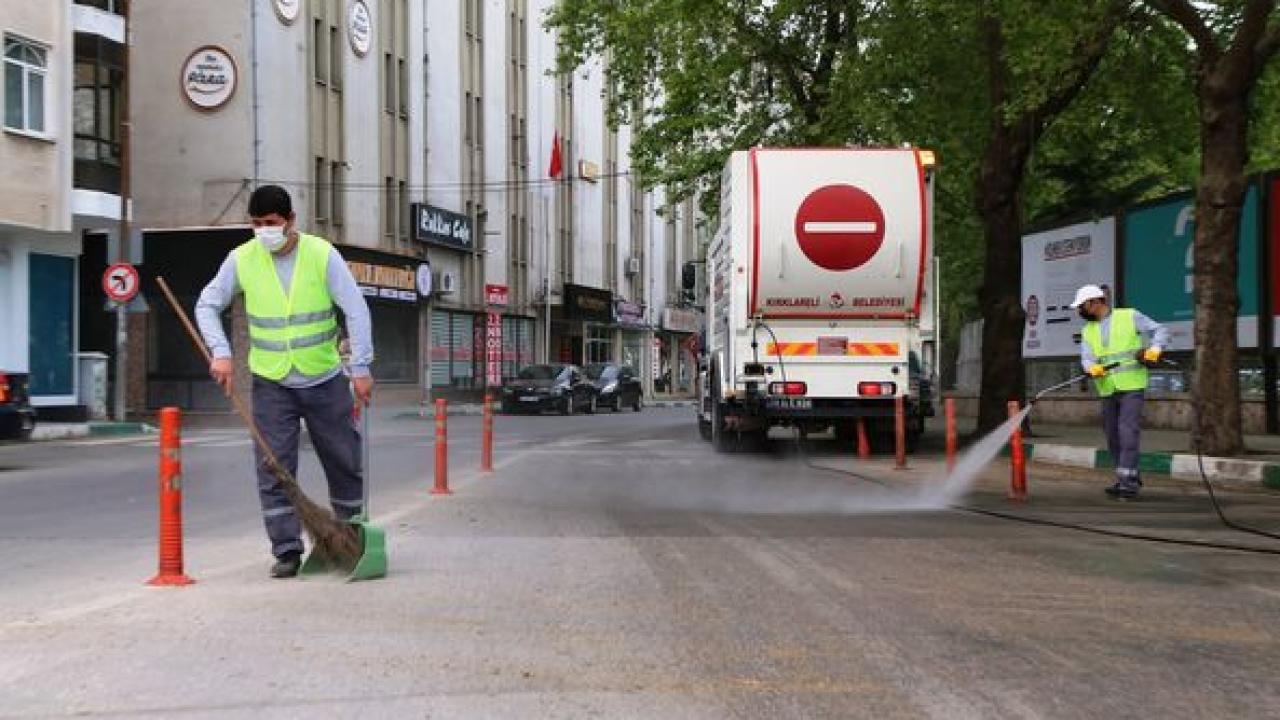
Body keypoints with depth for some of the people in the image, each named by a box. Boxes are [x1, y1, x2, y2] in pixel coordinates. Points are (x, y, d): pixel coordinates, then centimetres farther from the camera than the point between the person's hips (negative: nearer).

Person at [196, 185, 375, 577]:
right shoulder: (242, 259, -5)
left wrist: (360, 368, -16)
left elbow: (356, 310, -10)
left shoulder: (322, 255, -10)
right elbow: (207, 305, 2)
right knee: (274, 469, -5)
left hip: (325, 380, -1)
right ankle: (286, 549, 1)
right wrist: (220, 352, -13)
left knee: (345, 463, 9)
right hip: (271, 383, 1)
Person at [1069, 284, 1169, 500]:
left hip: (1132, 386, -6)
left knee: (1128, 432, -15)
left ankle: (1127, 481, -16)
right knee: (1113, 436, 7)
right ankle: (1131, 478, 20)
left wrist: (1155, 348, -16)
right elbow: (1087, 358, 0)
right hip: (1107, 390, 6)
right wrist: (1092, 368, -23)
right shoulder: (1088, 331, 13)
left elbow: (1160, 331, 4)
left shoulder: (1129, 316, 1)